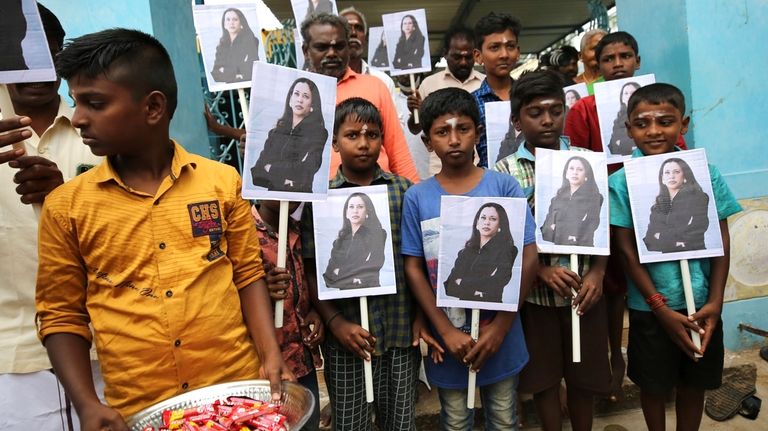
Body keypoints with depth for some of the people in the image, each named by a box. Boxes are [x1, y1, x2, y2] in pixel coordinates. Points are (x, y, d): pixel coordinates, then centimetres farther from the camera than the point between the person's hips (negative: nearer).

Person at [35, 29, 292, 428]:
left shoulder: (222, 181, -3)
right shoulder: (65, 206, -2)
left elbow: (248, 274, 3)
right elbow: (62, 315, 3)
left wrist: (269, 355, -8)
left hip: (238, 390, 1)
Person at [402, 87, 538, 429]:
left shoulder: (504, 186, -7)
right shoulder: (416, 198, -6)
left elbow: (527, 258, -7)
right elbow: (413, 269, -5)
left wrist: (500, 326, -12)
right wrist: (446, 331, -12)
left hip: (501, 334, 0)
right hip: (447, 338, 0)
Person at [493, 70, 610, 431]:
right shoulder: (504, 171, -6)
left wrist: (596, 273, -10)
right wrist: (542, 269, -18)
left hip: (584, 288, 2)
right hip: (534, 291, -1)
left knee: (584, 375, 16)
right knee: (543, 377, 14)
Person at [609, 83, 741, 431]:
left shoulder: (707, 176, -4)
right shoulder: (622, 182, -11)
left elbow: (721, 241, 0)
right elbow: (627, 250, -10)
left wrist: (715, 301, -7)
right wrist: (661, 308, -12)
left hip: (702, 304, 2)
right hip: (651, 306, -2)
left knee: (695, 383, 19)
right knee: (655, 386, 15)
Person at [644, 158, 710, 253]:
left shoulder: (697, 198, 3)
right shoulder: (657, 206, 13)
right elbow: (650, 237, 5)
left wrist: (663, 236, -3)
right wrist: (673, 241, -10)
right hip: (666, 255, 2)